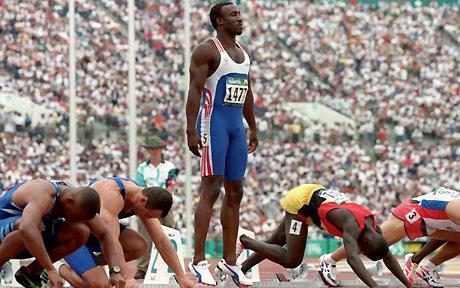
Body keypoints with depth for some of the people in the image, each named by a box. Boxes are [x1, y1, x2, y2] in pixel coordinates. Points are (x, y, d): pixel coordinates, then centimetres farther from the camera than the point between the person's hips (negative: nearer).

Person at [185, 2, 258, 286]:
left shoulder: (244, 52, 16)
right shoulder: (207, 50, -8)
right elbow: (195, 91, -14)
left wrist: (253, 128, 21)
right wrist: (191, 131, -21)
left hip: (236, 124, 8)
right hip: (214, 121, -8)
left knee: (235, 193, 8)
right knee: (211, 190, -12)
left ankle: (230, 260, 14)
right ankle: (199, 262, -11)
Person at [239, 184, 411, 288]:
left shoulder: (373, 225, -13)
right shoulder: (352, 225, -37)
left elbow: (388, 256, -1)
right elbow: (352, 259, -54)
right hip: (299, 202, -9)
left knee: (276, 242, 21)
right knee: (291, 260, -13)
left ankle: (241, 269, 38)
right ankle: (243, 241, 1)